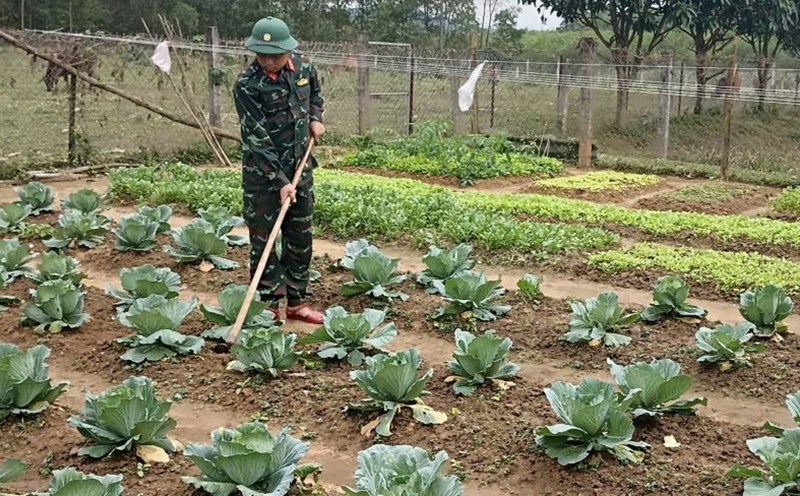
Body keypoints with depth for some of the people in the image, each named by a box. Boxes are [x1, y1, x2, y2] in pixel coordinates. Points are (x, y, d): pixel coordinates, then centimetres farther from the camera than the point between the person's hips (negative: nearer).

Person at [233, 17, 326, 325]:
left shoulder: (303, 66, -2)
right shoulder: (247, 85, -19)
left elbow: (315, 94, 22)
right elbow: (257, 138, -21)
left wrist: (316, 118, 3)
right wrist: (280, 181, -25)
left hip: (300, 167, 6)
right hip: (263, 174, -5)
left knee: (300, 238, 12)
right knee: (264, 240, 0)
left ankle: (297, 302, 24)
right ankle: (268, 308, 10)